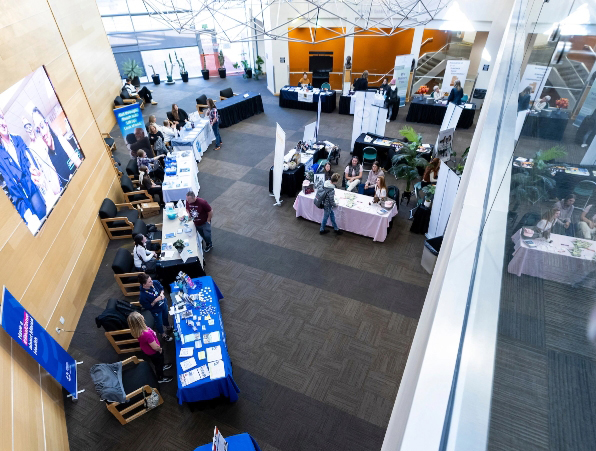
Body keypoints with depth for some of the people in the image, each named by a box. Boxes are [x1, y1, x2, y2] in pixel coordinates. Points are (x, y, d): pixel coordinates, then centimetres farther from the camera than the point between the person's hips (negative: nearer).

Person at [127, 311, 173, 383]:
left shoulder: (135, 331, -23)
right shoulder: (147, 334, -46)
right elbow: (155, 347, -30)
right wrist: (160, 349, -12)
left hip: (146, 350, 7)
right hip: (153, 352, -7)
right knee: (158, 365, 24)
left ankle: (162, 366, 64)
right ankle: (161, 378, 49)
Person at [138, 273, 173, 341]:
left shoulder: (155, 282, -25)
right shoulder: (142, 296, -39)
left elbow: (161, 288, -3)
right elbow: (147, 307, -25)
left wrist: (162, 294, -23)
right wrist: (155, 300, -34)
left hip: (164, 304, 5)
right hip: (156, 310, -5)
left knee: (165, 316, 33)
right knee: (159, 322, 24)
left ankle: (167, 326, 66)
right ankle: (163, 334, 54)